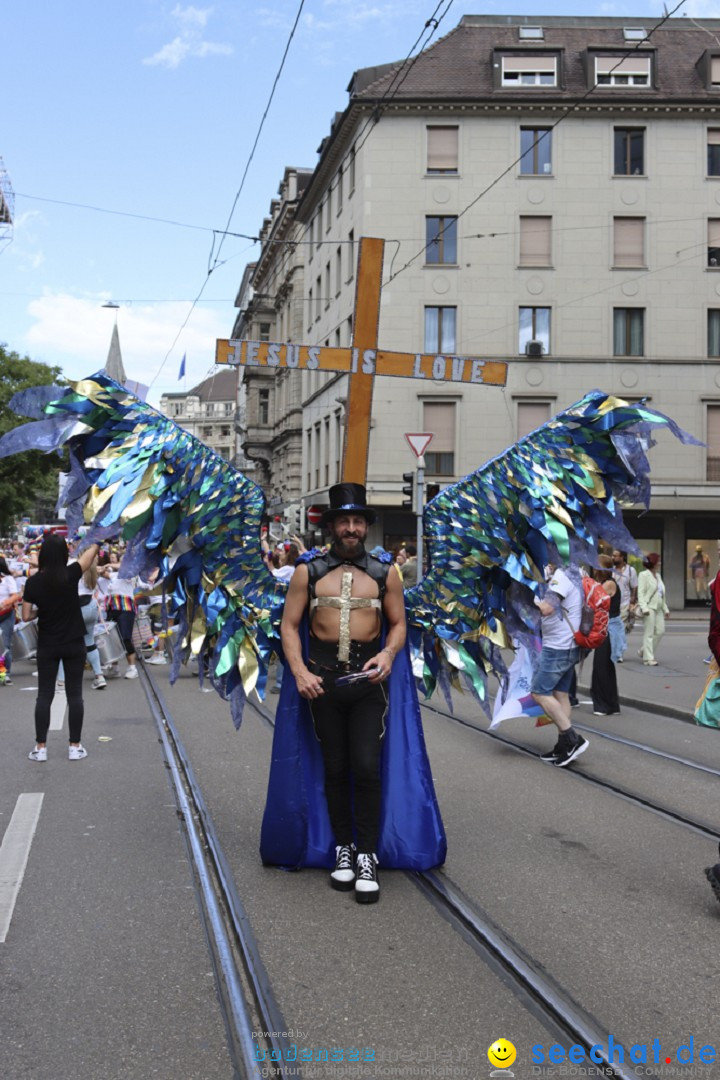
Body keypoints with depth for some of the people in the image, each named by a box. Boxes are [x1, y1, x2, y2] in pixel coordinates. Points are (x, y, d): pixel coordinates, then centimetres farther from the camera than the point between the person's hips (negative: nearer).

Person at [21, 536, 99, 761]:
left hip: (47, 645, 1)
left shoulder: (33, 582, -10)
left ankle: (40, 748, 7)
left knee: (44, 695, 7)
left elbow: (26, 616, -5)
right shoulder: (71, 574, -12)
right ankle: (75, 746, 9)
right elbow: (92, 550, 3)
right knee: (74, 694, 6)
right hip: (74, 644, 0)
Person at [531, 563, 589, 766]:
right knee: (560, 694, 12)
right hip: (568, 647, 10)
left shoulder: (560, 578, -18)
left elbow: (546, 608, -29)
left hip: (557, 648, -10)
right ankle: (564, 747, 15)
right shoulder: (567, 576, 13)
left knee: (539, 692, -5)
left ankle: (572, 738, -7)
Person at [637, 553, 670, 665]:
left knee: (660, 631, 4)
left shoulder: (658, 575, 18)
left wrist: (665, 609, 19)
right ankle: (648, 658, -1)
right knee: (649, 634, -5)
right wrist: (644, 608, -23)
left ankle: (643, 651, 18)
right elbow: (641, 593, -13)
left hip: (658, 608, 8)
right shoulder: (643, 575, -5)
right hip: (649, 608, -8)